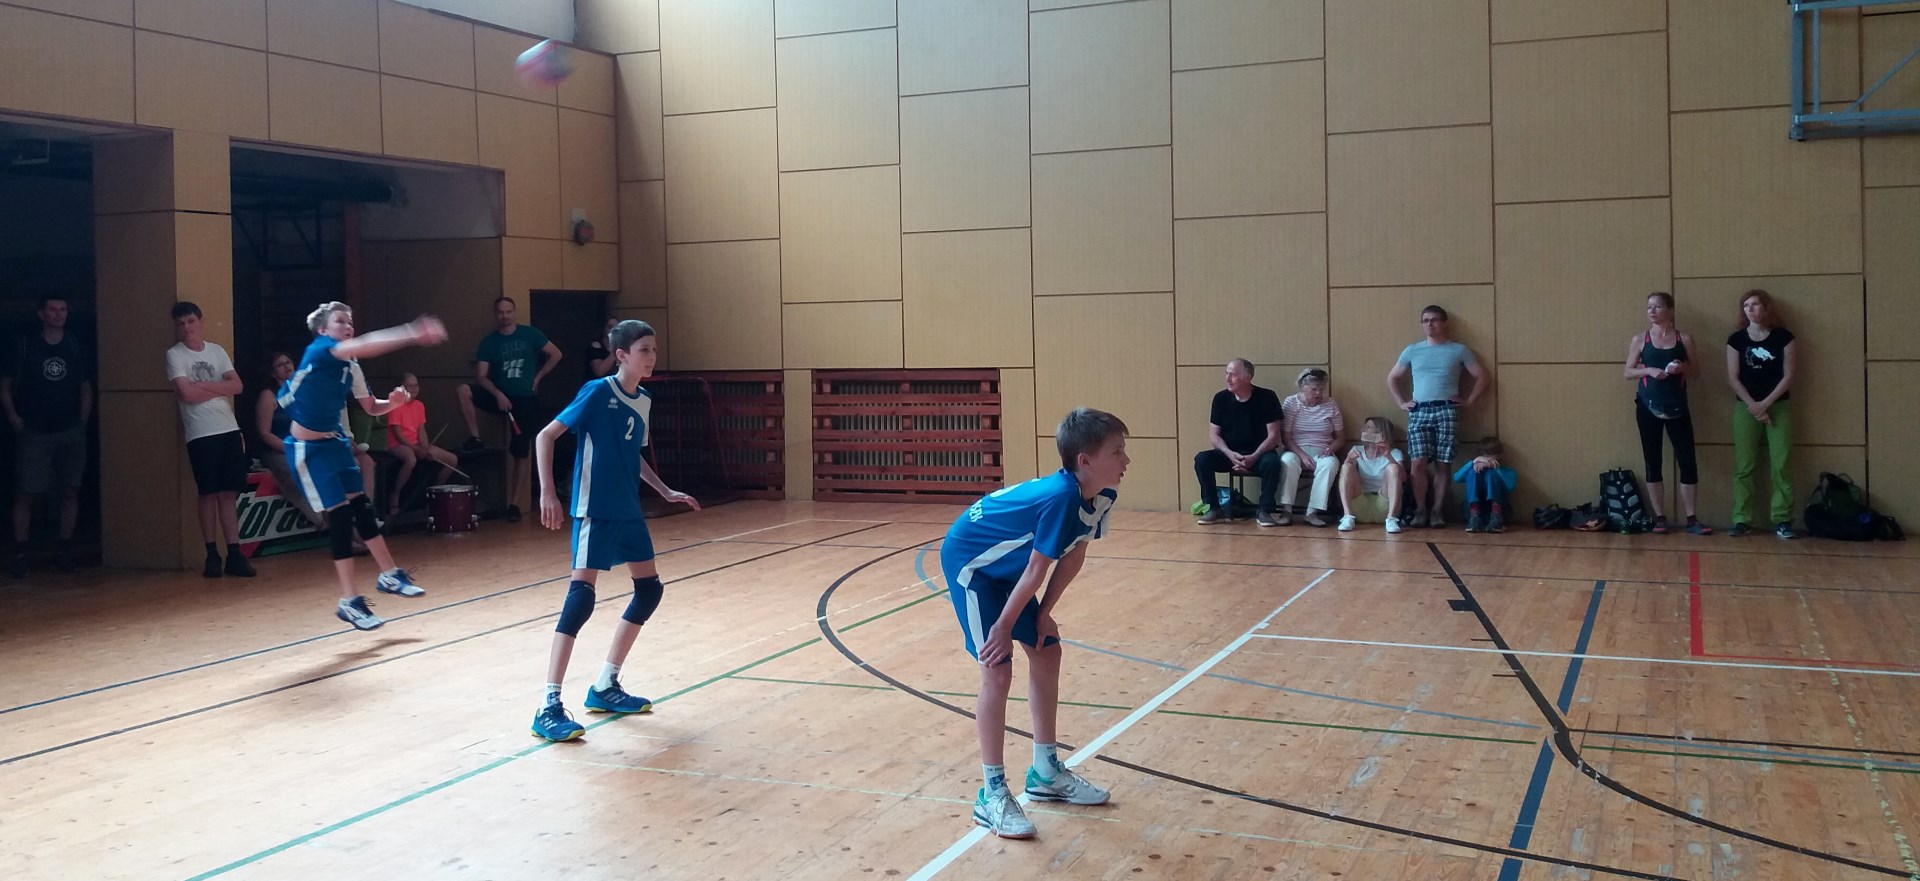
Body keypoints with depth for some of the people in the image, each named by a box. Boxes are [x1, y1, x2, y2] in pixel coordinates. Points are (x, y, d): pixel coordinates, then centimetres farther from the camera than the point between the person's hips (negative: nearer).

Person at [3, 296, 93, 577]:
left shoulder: (75, 347, 7)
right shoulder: (25, 346, 1)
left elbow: (86, 389, 13)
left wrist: (82, 423, 5)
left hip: (70, 432, 2)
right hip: (33, 434, -2)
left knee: (70, 491, 1)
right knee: (25, 493, -5)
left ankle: (64, 550, 10)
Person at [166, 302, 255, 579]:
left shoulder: (217, 351, 13)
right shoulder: (174, 355, 0)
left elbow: (237, 386, 3)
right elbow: (186, 394, -13)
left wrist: (203, 385, -7)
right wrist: (219, 388, -1)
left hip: (229, 430, 4)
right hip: (201, 435, -4)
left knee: (229, 494, 2)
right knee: (209, 494, -2)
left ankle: (234, 554, 3)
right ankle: (212, 555, 5)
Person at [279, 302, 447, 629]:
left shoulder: (351, 366, 4)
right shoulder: (318, 350, -19)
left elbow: (371, 407, 13)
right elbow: (364, 346, -36)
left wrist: (393, 402, -11)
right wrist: (413, 334, -47)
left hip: (335, 441, 7)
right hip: (307, 447, -7)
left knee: (361, 506, 10)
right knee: (340, 516, -8)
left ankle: (389, 575, 26)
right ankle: (349, 602, -1)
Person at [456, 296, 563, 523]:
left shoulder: (530, 334, -1)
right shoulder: (489, 341, 1)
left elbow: (555, 354, 4)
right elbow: (481, 376, -5)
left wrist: (538, 377, 0)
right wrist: (498, 394, -20)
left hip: (525, 400, -1)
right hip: (500, 397, 1)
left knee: (520, 453, -1)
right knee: (463, 390, -25)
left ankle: (514, 503, 7)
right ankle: (475, 439, -12)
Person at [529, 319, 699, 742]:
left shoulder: (644, 401, 9)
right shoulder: (598, 392, -13)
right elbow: (545, 436, -12)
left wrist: (666, 493, 18)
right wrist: (547, 494, -19)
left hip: (628, 512, 9)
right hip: (594, 511, -9)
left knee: (649, 589, 12)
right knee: (581, 596, -14)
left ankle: (605, 687, 23)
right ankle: (549, 707, -11)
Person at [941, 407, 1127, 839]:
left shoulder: (1102, 497, -10)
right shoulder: (1061, 498, -35)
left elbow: (1073, 558, 1)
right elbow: (1036, 571, -26)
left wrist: (1043, 614, 2)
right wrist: (1003, 627, -17)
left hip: (1004, 567, 9)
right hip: (968, 561, -9)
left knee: (1047, 652, 11)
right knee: (997, 670, -13)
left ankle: (1047, 772, 25)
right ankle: (992, 795, -4)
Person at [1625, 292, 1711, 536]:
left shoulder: (1684, 339, 4)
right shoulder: (1640, 339, 4)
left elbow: (1694, 371, 10)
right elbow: (1628, 372, 4)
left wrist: (1683, 367, -12)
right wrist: (1649, 371, -14)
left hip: (1677, 405, 0)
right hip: (1648, 406, 0)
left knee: (1688, 461, -3)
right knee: (1652, 462, 3)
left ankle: (1691, 519, 4)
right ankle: (1659, 518, 11)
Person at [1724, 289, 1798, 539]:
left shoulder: (1783, 336, 0)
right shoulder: (1737, 339, 3)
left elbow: (1788, 376, -3)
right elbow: (1733, 378, 0)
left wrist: (1765, 403, -10)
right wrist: (1753, 406, -9)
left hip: (1778, 406, -1)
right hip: (1746, 407, 1)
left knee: (1780, 464, -4)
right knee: (1744, 465, -1)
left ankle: (1782, 521, -1)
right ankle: (1742, 520, 1)